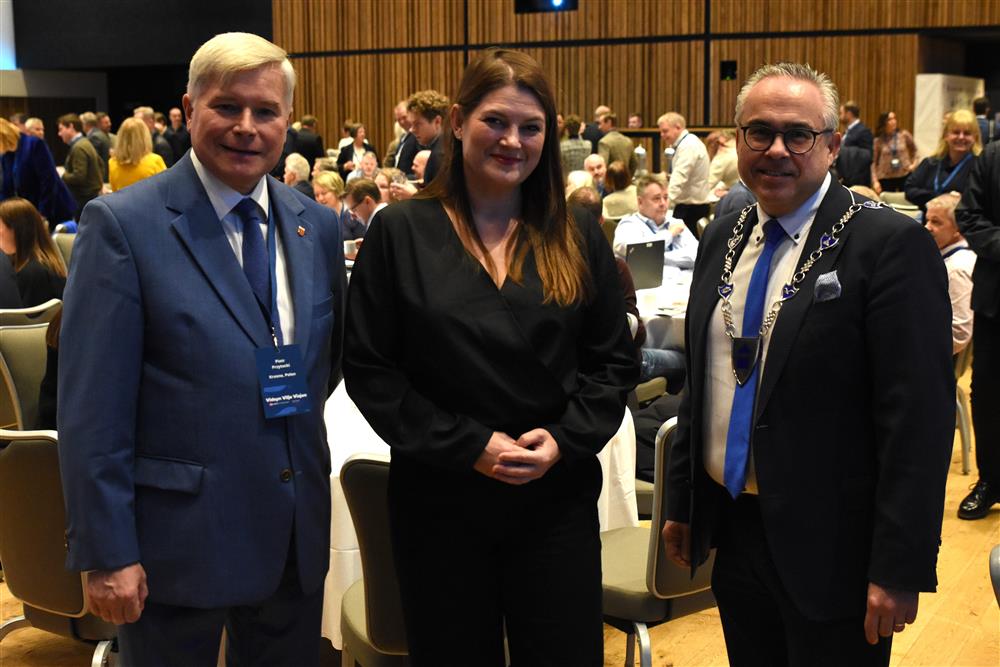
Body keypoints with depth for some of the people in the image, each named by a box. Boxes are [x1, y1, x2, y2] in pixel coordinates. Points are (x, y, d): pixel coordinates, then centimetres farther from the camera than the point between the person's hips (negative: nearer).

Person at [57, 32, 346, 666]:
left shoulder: (319, 226, 5)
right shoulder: (123, 224, -11)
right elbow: (92, 412, -13)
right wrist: (107, 554, -14)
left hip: (296, 538, 5)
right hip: (177, 540, -5)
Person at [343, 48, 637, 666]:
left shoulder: (578, 239, 5)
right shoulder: (400, 232, -2)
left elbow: (614, 361, 7)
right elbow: (369, 369, -5)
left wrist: (564, 439, -10)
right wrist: (468, 446, -12)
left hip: (558, 496, 2)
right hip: (439, 498, -1)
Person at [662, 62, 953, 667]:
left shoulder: (890, 244, -14)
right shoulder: (723, 240, 8)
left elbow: (918, 418, -17)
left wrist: (899, 570, -18)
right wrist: (681, 502, 16)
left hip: (831, 549, -6)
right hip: (732, 529, 6)